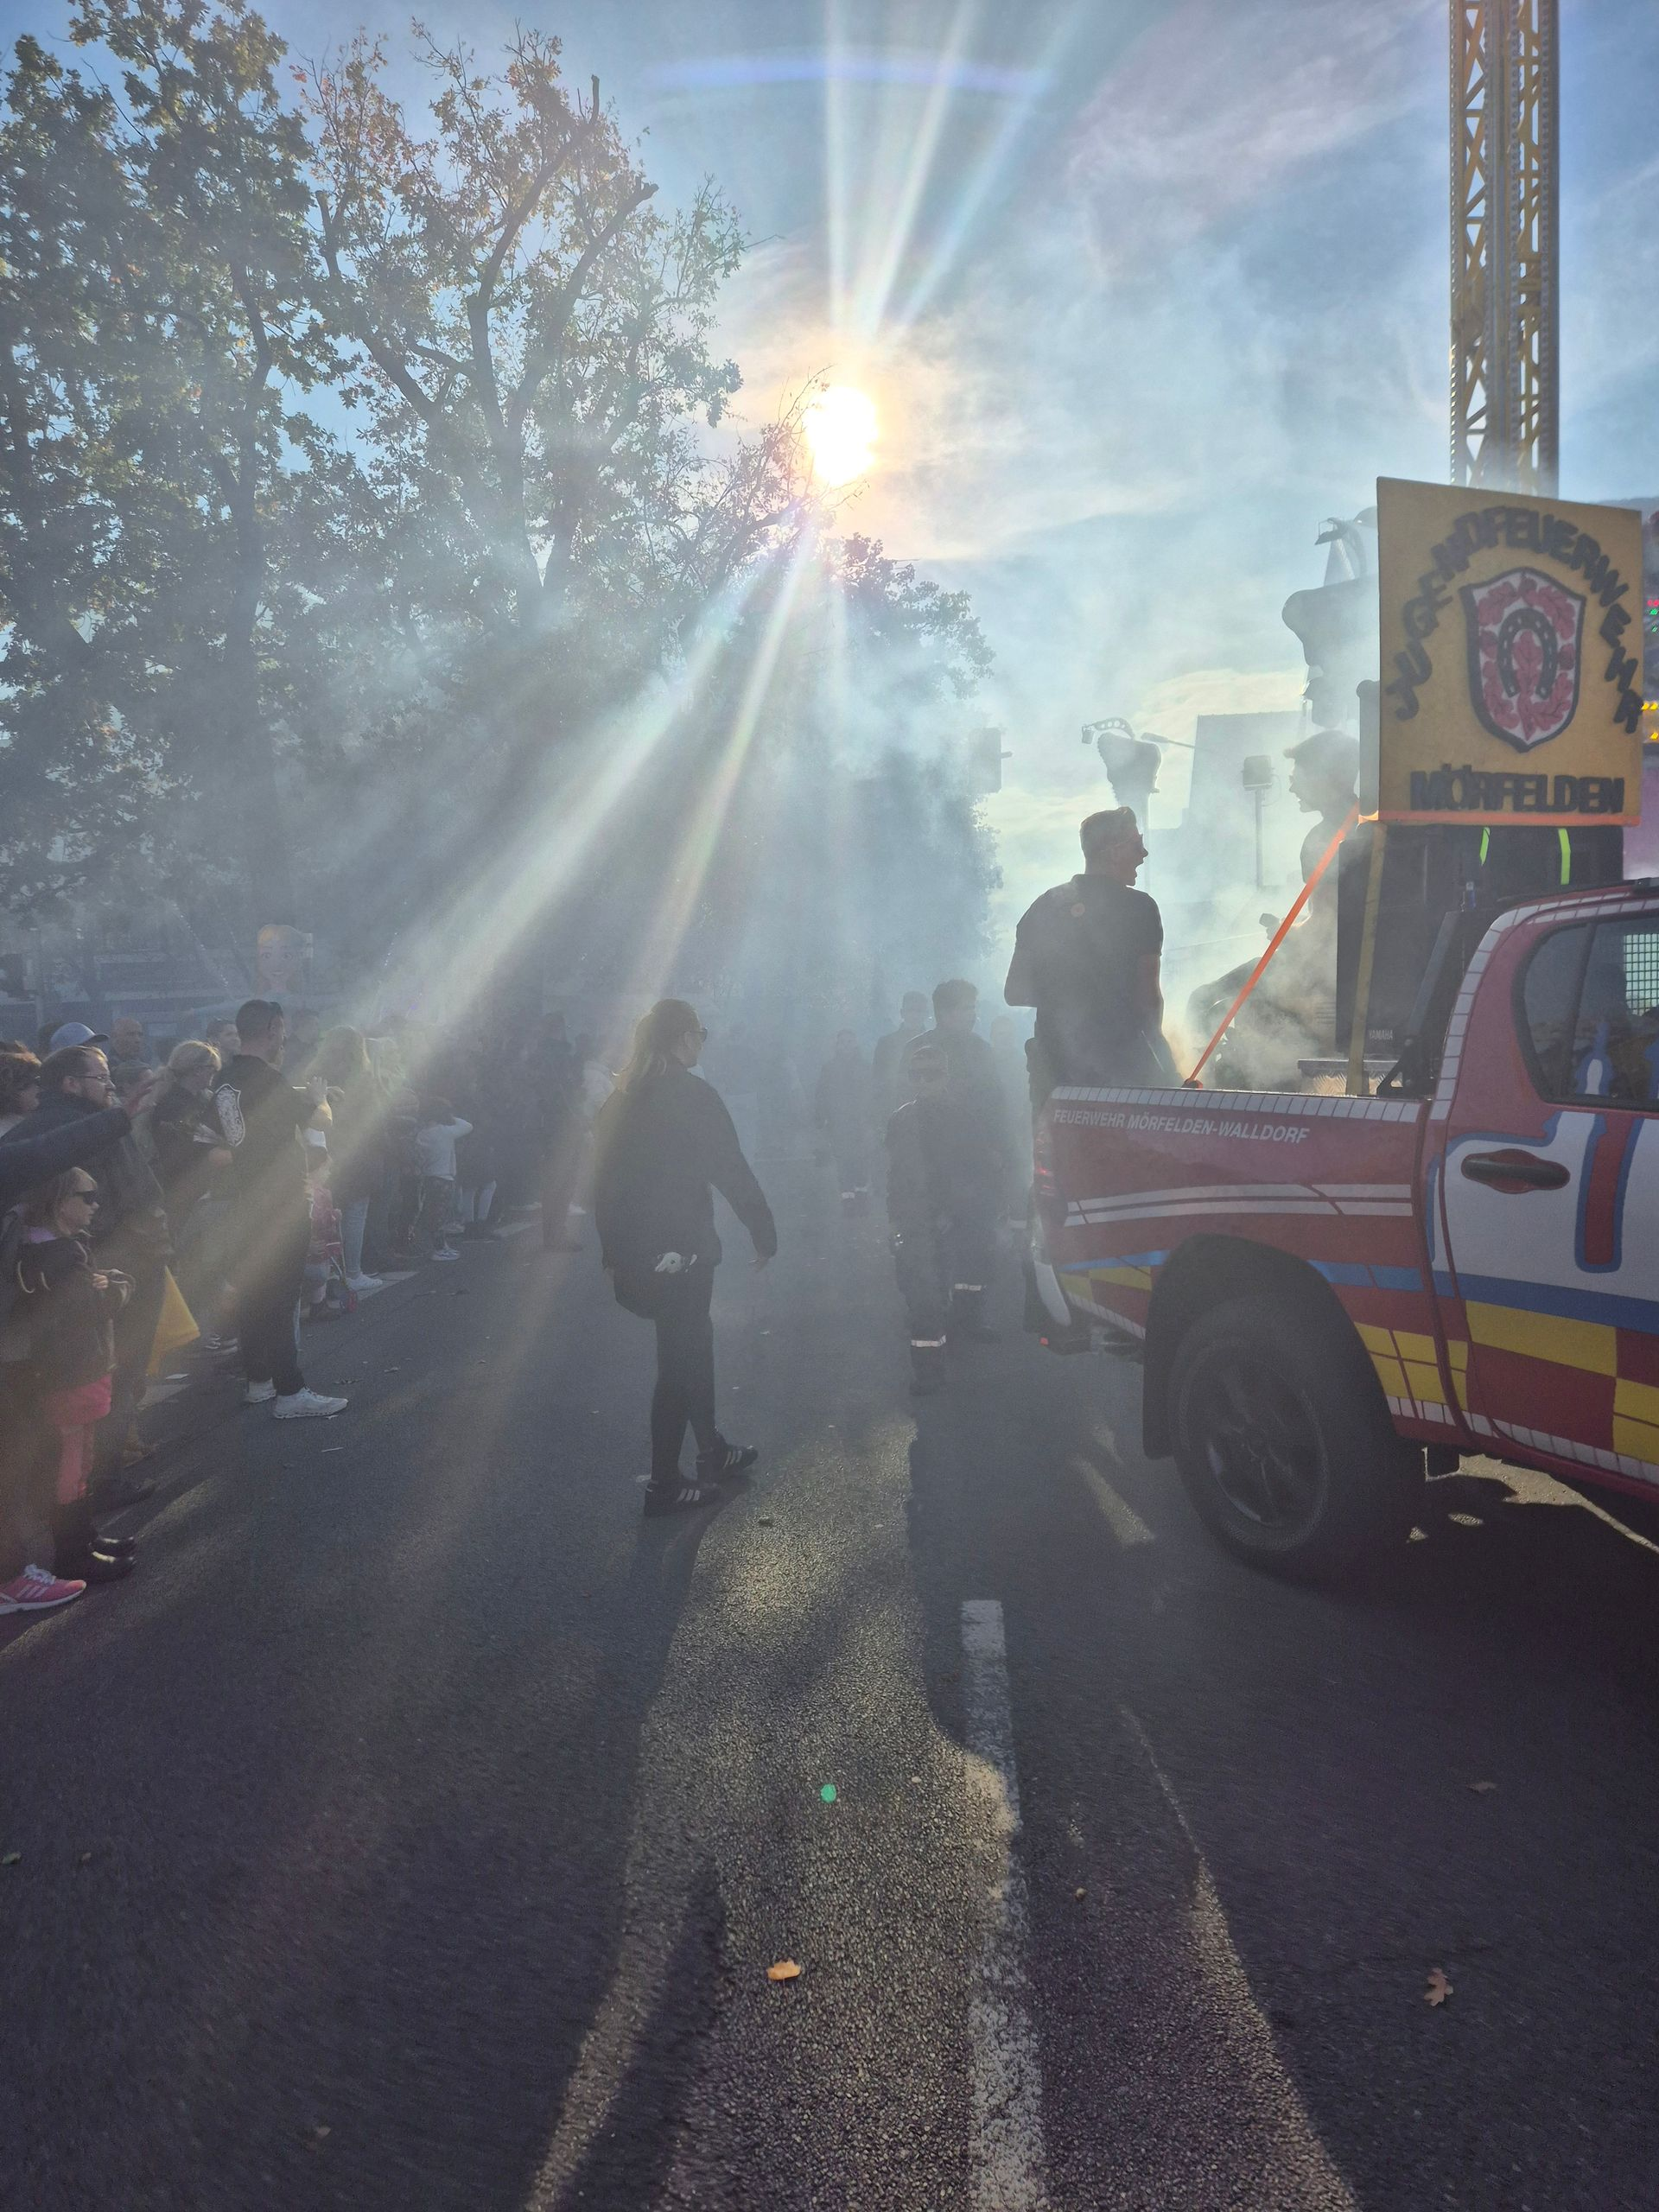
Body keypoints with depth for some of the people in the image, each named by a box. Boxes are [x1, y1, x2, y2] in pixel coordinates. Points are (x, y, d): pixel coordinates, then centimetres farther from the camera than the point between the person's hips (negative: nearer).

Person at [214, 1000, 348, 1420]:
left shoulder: (225, 1080, 8)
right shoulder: (267, 1080, -18)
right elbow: (320, 1117, -12)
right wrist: (317, 1094, 9)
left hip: (244, 1200, 9)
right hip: (280, 1202, -9)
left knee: (252, 1291, 15)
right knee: (280, 1296, -7)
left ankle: (258, 1381, 24)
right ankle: (290, 1393, -4)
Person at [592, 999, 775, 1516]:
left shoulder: (620, 1100, 9)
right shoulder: (693, 1095, -13)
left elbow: (605, 1177, 12)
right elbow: (732, 1171, -14)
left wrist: (613, 1251, 17)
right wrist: (763, 1233, -4)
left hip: (632, 1253, 8)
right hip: (679, 1251, -8)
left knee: (693, 1340, 21)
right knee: (680, 1359, 2)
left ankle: (712, 1450, 34)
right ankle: (664, 1484, 9)